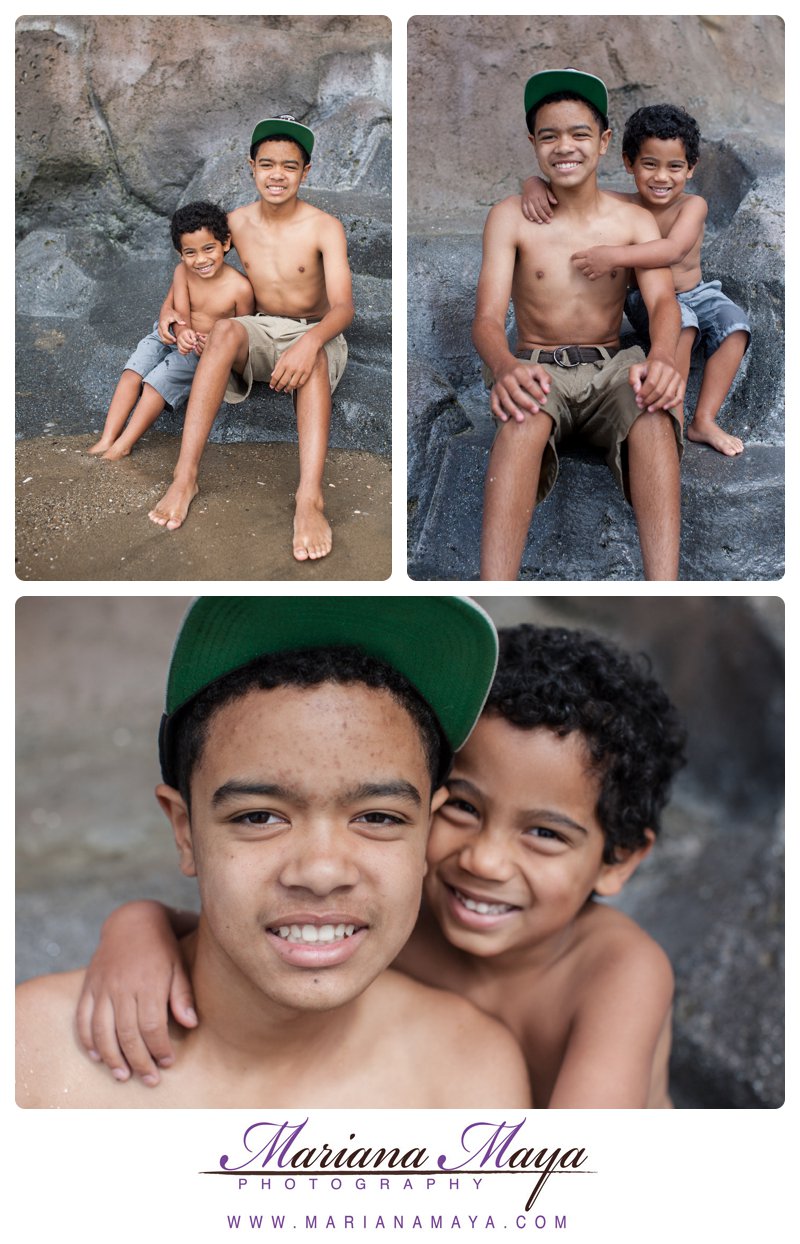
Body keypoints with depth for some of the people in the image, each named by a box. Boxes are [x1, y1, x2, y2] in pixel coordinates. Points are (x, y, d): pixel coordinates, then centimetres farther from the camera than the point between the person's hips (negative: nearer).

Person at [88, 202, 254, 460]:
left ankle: (123, 445, -19)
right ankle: (107, 439, -20)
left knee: (160, 378, -23)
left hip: (205, 351, -4)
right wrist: (182, 332, -40)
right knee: (133, 371, -17)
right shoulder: (182, 272, -8)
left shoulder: (240, 288, -18)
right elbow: (179, 312, -15)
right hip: (171, 336, 4)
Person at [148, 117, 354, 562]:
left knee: (316, 357, -39)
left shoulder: (325, 228, -12)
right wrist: (170, 304, -6)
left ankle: (310, 498, -55)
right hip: (262, 332, 3)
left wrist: (310, 341, -44)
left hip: (314, 333, -2)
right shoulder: (237, 223, -1)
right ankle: (185, 477, -39)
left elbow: (343, 306, -23)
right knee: (226, 331, -33)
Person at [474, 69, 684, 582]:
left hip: (610, 368, 1)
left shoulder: (635, 221, 4)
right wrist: (505, 365, -36)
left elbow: (663, 301, -11)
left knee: (654, 412, -34)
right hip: (537, 367, -1)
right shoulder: (510, 218, 0)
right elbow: (488, 317, -9)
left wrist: (662, 356, -37)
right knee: (523, 417, -37)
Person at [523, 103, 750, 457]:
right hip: (645, 302, -2)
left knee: (734, 323, -25)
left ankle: (704, 420, -19)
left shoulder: (693, 206, -17)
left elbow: (672, 249, -38)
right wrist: (535, 185, -35)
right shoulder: (620, 206, -13)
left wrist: (613, 256, -49)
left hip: (696, 295, 2)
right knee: (681, 319, -33)